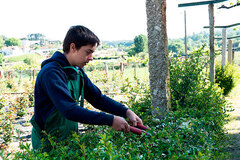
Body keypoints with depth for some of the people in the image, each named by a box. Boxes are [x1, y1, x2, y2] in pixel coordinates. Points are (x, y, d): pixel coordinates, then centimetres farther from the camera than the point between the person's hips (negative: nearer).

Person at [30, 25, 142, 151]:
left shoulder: (78, 71, 4)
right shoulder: (51, 72, -24)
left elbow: (98, 98, 6)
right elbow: (70, 110, -32)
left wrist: (126, 111, -7)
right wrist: (110, 120, -32)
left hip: (69, 140, 7)